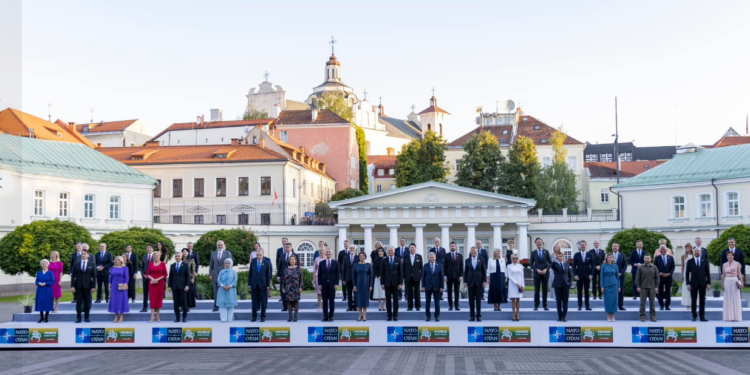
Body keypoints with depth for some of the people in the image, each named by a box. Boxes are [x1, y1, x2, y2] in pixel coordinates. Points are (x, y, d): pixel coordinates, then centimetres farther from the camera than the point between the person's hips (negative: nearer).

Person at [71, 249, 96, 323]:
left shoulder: (91, 264, 5)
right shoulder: (76, 264, 6)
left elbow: (94, 276, 3)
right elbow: (73, 276, 3)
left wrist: (94, 286, -4)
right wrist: (72, 286, -5)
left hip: (87, 286, 0)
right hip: (78, 286, 0)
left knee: (87, 303, 2)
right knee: (78, 303, 0)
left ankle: (86, 317, 12)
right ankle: (78, 318, 6)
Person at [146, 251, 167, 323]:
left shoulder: (163, 264, 0)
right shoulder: (151, 264, 7)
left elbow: (165, 274, -2)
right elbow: (147, 274, 8)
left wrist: (157, 279, -11)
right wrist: (152, 279, -10)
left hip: (160, 282, -1)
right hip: (152, 283, 1)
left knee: (159, 298, 2)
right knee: (152, 298, -4)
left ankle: (158, 316, 11)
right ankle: (152, 317, -5)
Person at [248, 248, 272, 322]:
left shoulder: (266, 262, -2)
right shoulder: (253, 262, 4)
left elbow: (269, 275, -1)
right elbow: (250, 274, 7)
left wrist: (268, 285, -4)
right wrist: (249, 284, 2)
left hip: (263, 285, -2)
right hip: (254, 285, 2)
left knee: (263, 302, 3)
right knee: (254, 302, 4)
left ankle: (263, 316, 11)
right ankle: (254, 316, 12)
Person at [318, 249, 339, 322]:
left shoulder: (335, 263, 4)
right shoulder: (322, 263, 7)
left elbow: (337, 274, 2)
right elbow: (319, 274, 6)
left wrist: (336, 284, -7)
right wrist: (319, 284, -2)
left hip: (332, 285, -1)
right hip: (324, 284, 1)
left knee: (331, 301, 2)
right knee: (325, 301, 2)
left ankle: (331, 316, 8)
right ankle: (325, 316, 5)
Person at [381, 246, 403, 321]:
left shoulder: (398, 260, 3)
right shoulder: (384, 261, 5)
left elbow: (401, 272, 1)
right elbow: (382, 273, 5)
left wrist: (400, 283, -5)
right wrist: (382, 283, -2)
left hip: (395, 283, -1)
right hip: (387, 283, 1)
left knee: (395, 300, 3)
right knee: (388, 300, 2)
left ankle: (395, 315, 9)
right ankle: (389, 315, 7)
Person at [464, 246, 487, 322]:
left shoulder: (481, 260, 3)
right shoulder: (467, 260, 7)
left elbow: (484, 271, 3)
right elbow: (465, 271, 7)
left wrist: (484, 281, -5)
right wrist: (465, 281, 0)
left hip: (479, 282, -1)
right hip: (470, 282, 1)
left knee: (478, 299, 0)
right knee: (471, 300, 3)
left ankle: (478, 315, 6)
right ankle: (472, 316, 7)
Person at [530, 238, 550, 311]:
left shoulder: (546, 252, 5)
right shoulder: (533, 253, 3)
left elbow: (550, 262, 5)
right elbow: (531, 264, 2)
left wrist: (546, 269, -11)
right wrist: (537, 270, -12)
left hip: (545, 273, 1)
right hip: (537, 274, -1)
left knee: (545, 290, 3)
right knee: (537, 290, 0)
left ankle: (545, 305, 8)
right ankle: (536, 305, 6)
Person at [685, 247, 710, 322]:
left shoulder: (704, 261, 8)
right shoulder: (690, 262, 3)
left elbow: (707, 273, 8)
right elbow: (687, 273, 2)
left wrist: (708, 283, 1)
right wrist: (688, 284, -6)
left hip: (702, 284, 1)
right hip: (693, 284, -1)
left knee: (702, 301, 3)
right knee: (693, 301, 0)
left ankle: (702, 317, 6)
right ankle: (694, 316, 8)